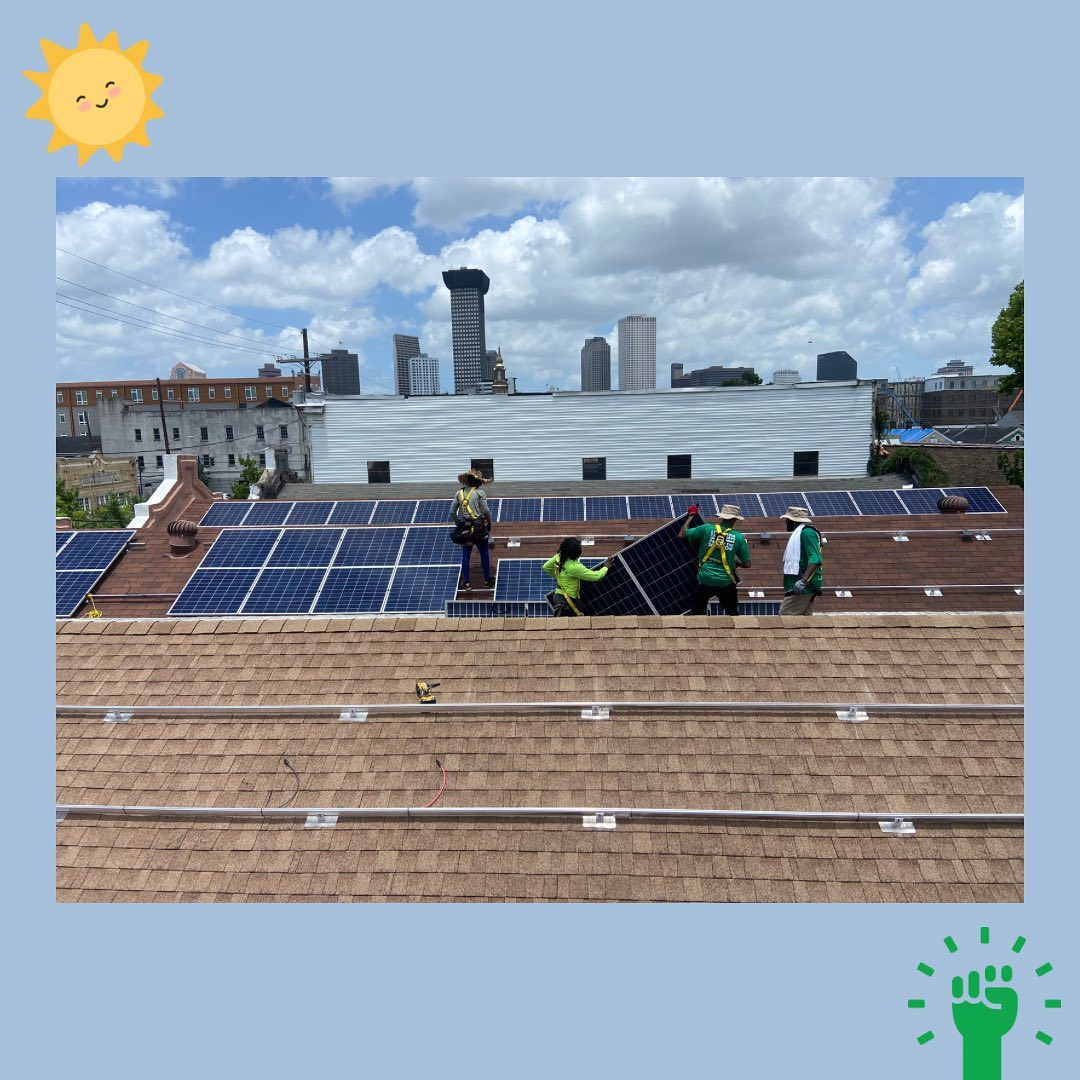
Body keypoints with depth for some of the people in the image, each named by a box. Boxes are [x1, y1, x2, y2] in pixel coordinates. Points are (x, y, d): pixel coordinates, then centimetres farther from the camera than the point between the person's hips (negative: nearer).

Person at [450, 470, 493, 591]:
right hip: (479, 528, -3)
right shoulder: (479, 492, -6)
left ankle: (466, 583, 11)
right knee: (484, 554, 10)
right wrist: (489, 524, 5)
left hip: (464, 529, 3)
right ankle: (487, 580, 19)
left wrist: (458, 524, 14)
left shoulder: (459, 493, 5)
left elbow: (452, 512, 4)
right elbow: (486, 511, -10)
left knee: (465, 556, 8)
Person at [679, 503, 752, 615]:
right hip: (725, 583, 0)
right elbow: (747, 564, -2)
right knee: (732, 614, 19)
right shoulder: (739, 537, -5)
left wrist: (691, 516, 11)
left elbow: (682, 535, -1)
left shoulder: (706, 529, -6)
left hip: (705, 580, 1)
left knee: (696, 612, 17)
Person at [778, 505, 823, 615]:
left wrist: (803, 581, -30)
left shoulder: (806, 532, -12)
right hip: (803, 587, 10)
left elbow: (815, 560, -23)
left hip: (802, 587, -10)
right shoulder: (799, 533, 21)